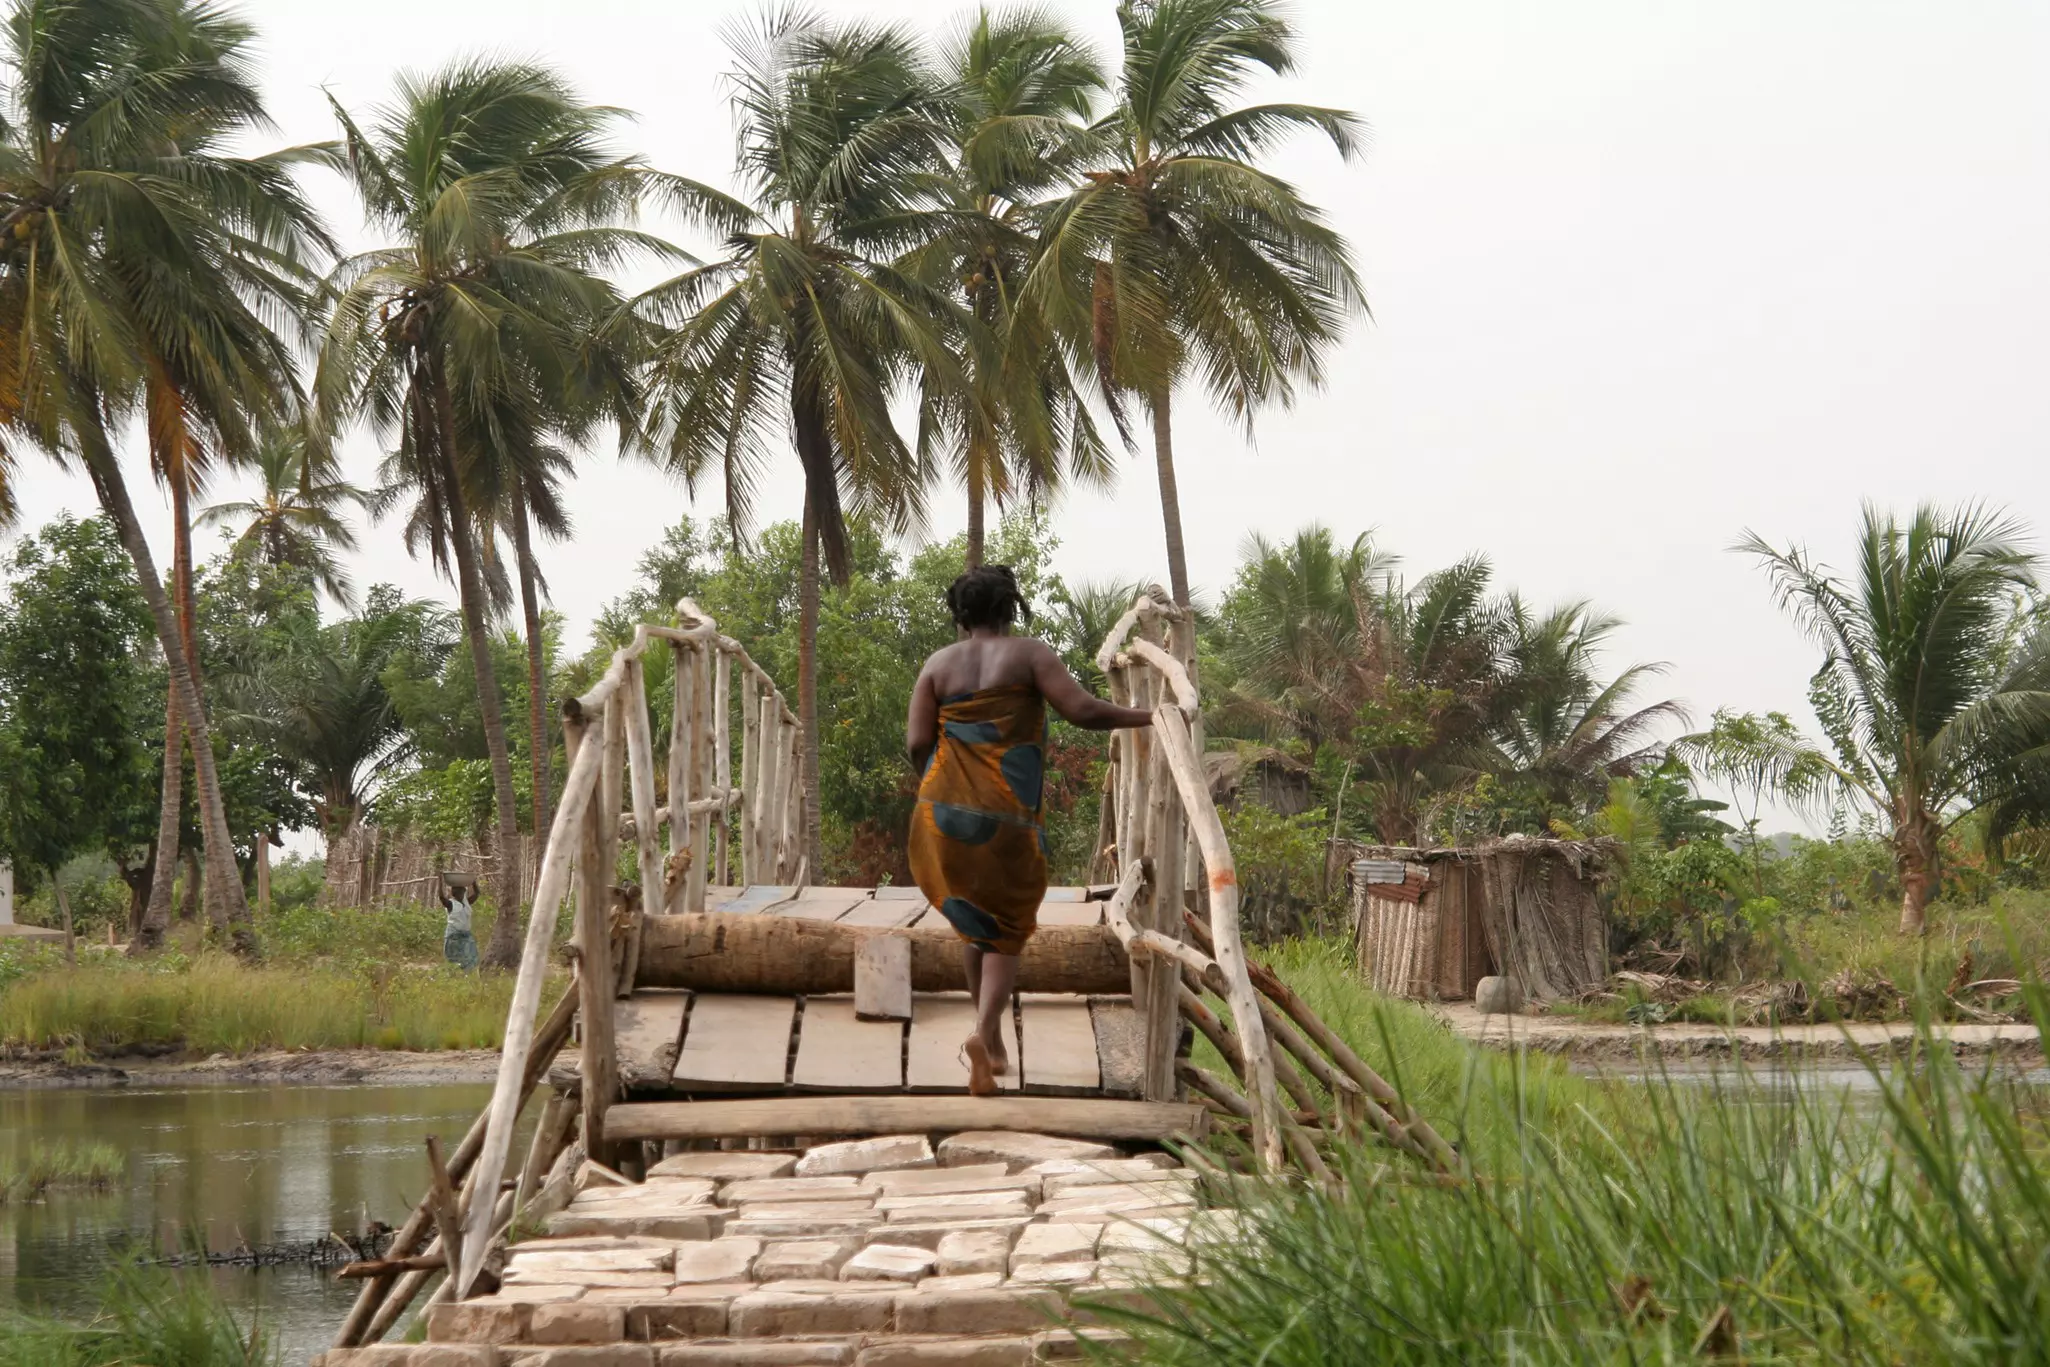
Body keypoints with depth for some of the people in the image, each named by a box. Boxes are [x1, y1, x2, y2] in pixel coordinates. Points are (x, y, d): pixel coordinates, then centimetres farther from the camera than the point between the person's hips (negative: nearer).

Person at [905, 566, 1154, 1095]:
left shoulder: (939, 664, 6)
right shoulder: (1031, 654, -1)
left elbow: (916, 742, -2)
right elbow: (1084, 710, -10)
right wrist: (1146, 716, 4)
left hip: (944, 815, 3)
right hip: (1009, 822, -3)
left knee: (975, 925, 24)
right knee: (1007, 931, 13)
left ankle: (993, 1043, 26)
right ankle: (985, 1032, -11)